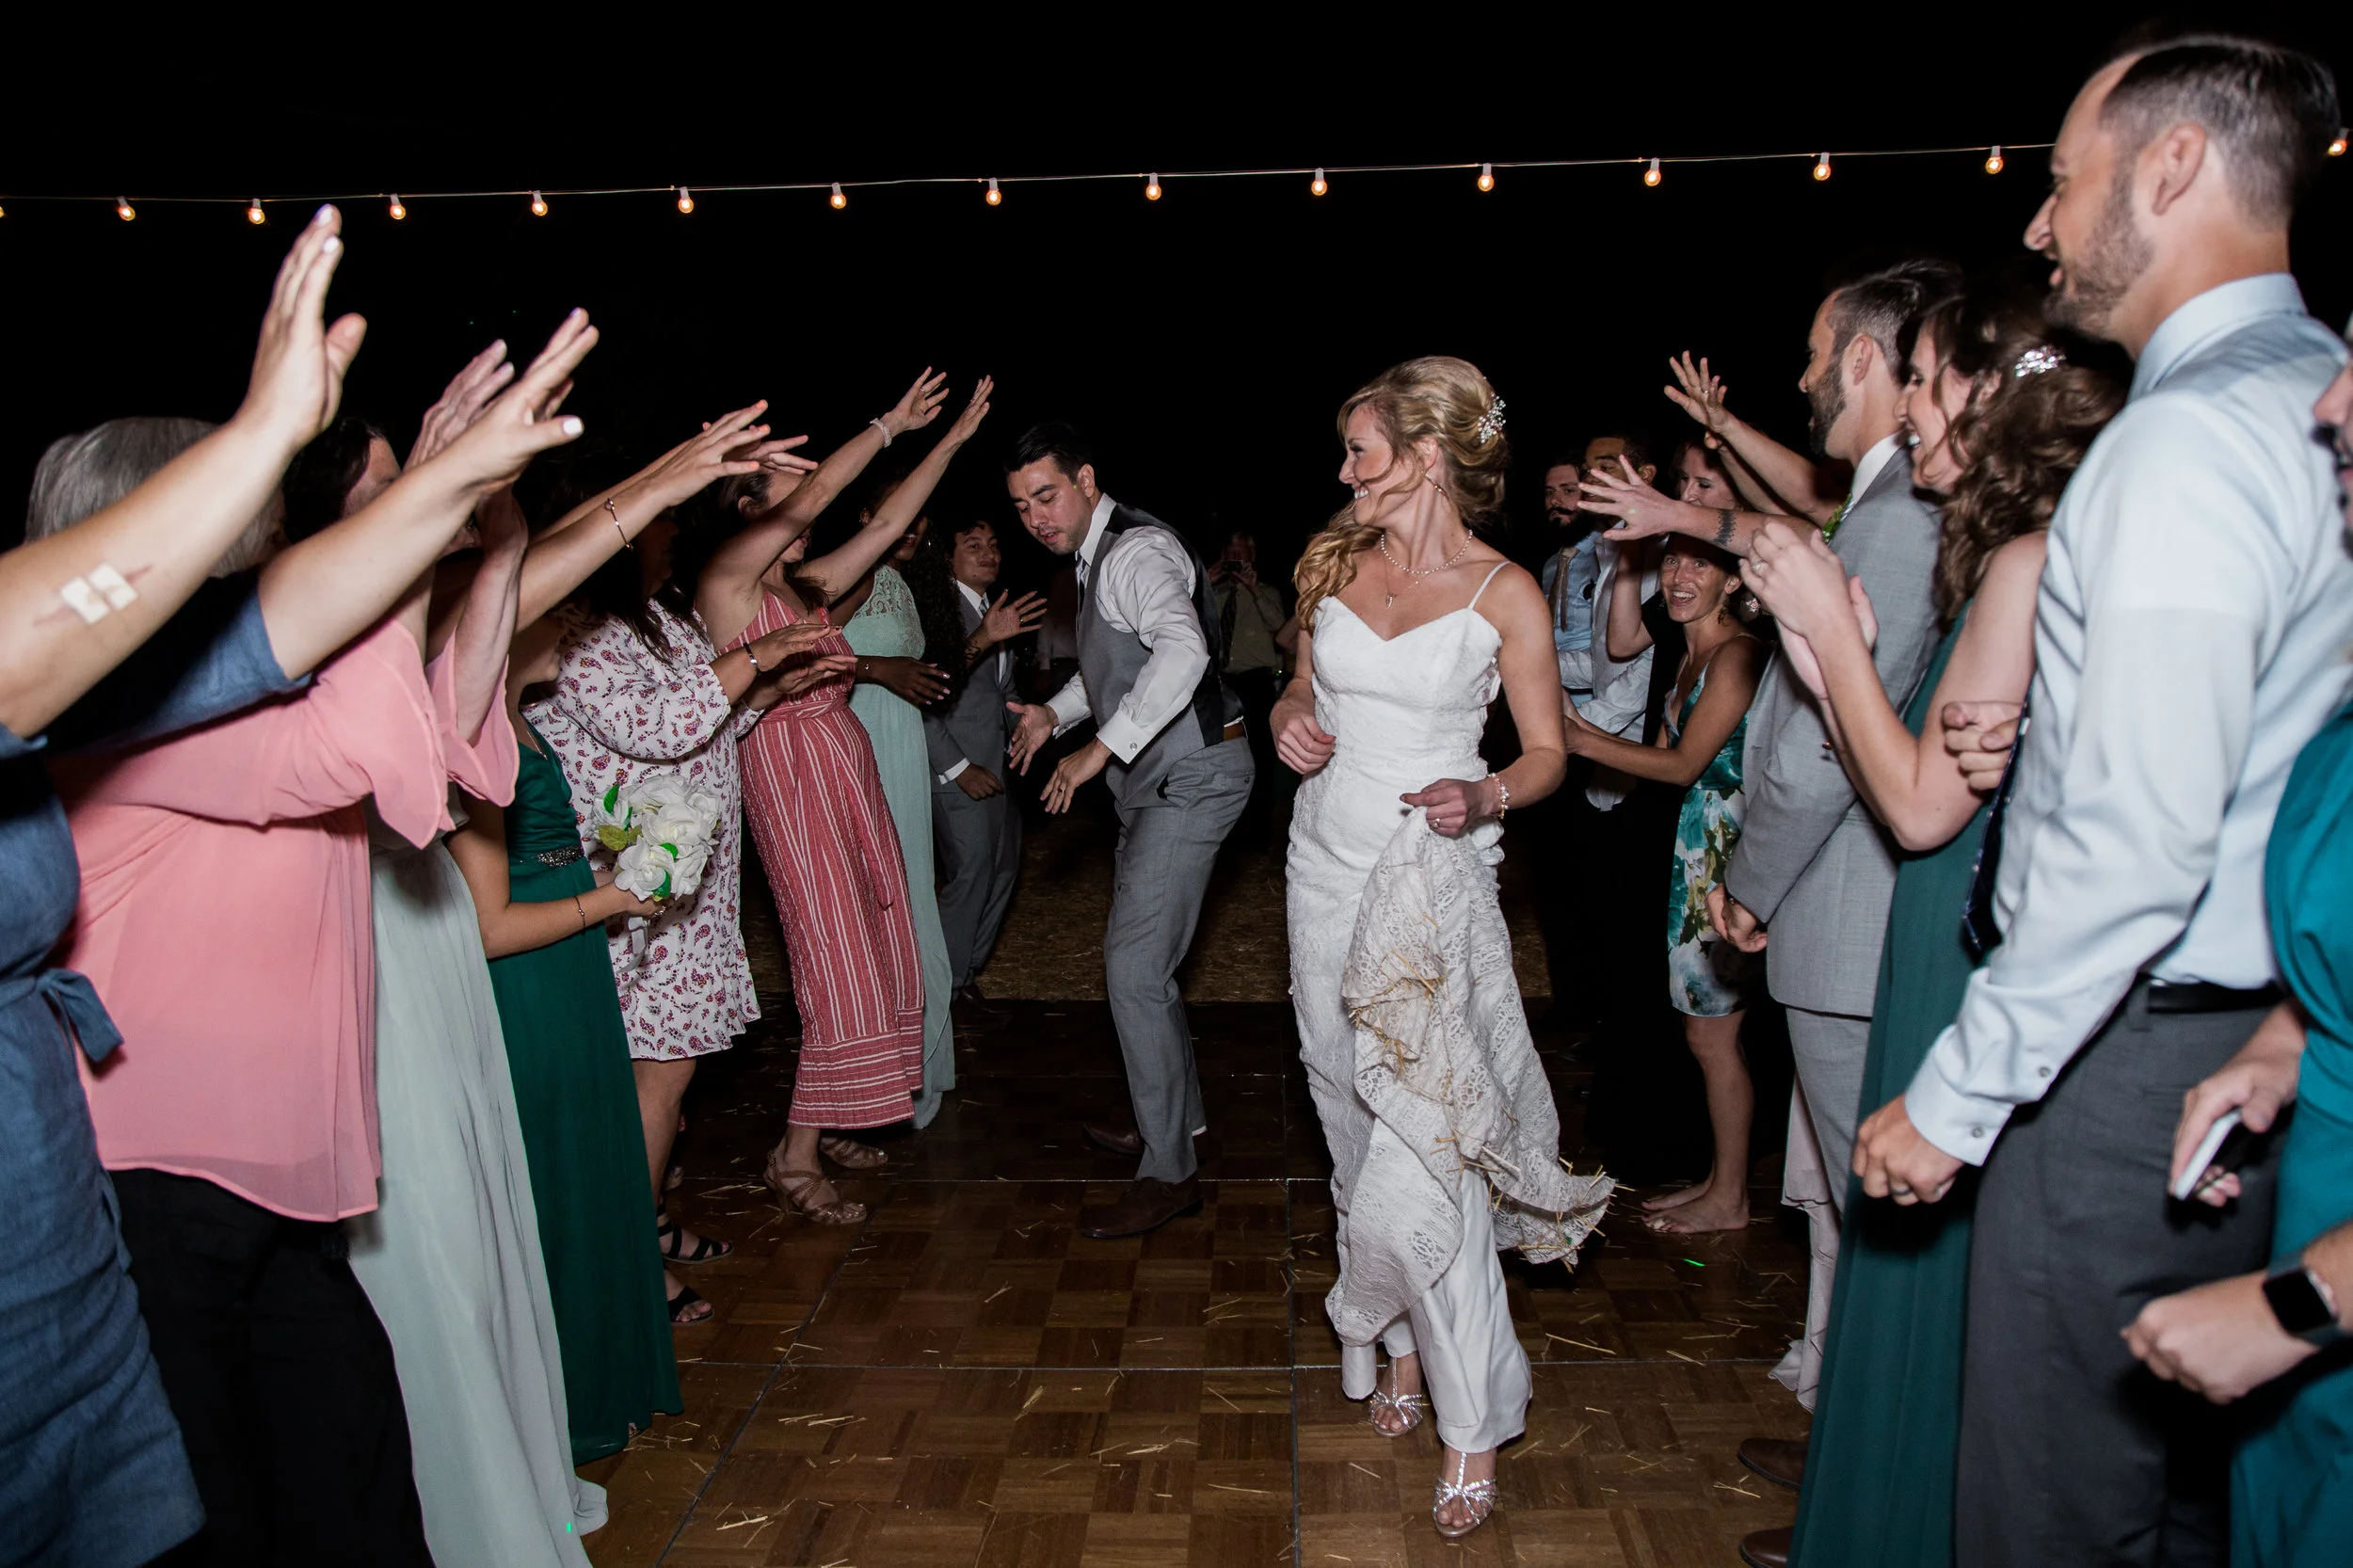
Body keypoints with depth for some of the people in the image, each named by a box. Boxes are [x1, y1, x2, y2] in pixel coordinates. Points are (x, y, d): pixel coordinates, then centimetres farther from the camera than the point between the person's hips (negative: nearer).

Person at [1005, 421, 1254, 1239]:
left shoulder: (1137, 552, -19)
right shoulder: (1097, 555, 13)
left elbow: (1184, 650, -38)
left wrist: (1100, 748, -35)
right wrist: (1056, 711, 14)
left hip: (1193, 775, -11)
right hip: (1160, 774, 11)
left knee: (1134, 967, -12)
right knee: (1140, 956, 19)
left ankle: (1168, 1173, -1)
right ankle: (1178, 1112, 37)